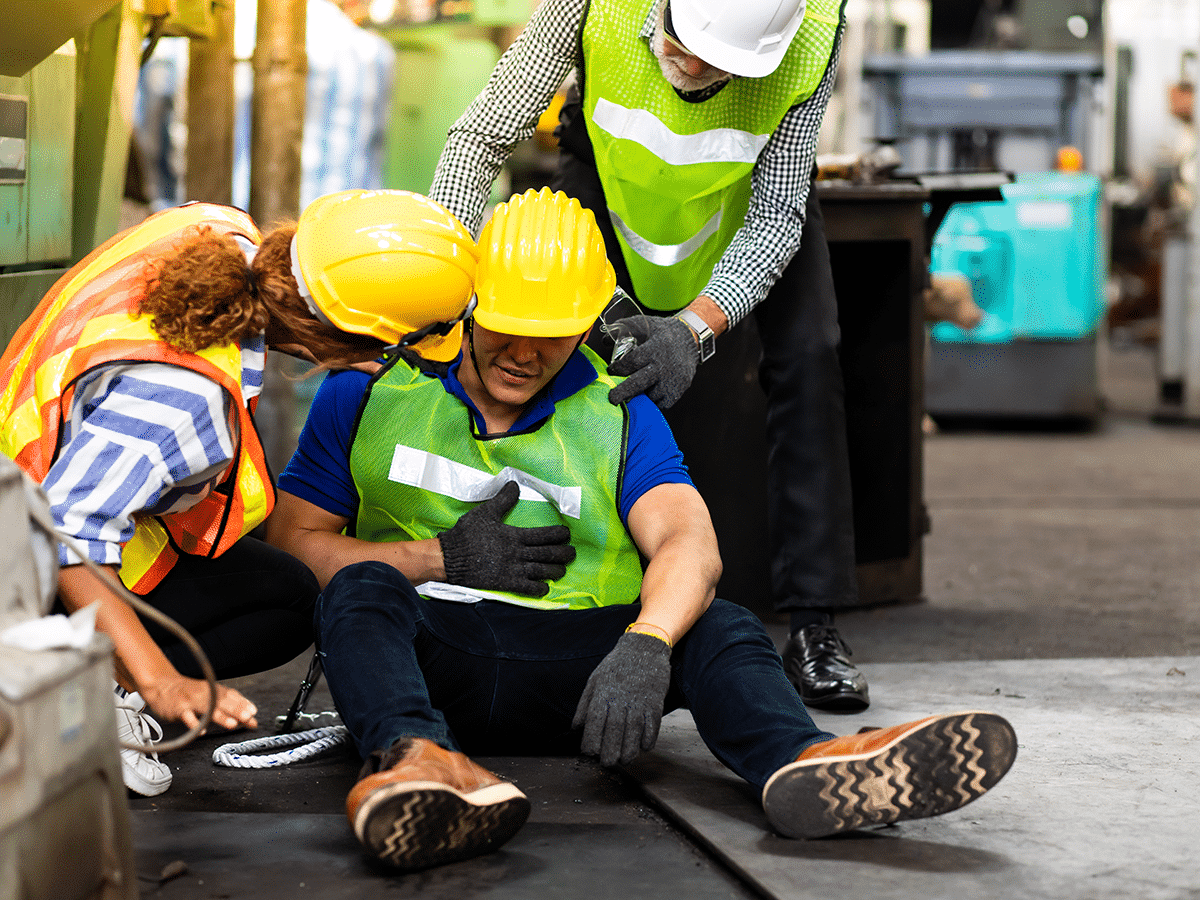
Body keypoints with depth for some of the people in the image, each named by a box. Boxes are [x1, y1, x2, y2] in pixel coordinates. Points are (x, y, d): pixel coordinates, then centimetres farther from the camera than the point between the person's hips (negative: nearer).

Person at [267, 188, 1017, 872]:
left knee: (717, 627, -25)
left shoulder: (619, 415, 10)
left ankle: (800, 762, -60)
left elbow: (689, 546, -8)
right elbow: (295, 542, 5)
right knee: (364, 590, -34)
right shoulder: (372, 389, 9)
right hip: (427, 647, -1)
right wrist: (441, 557, -9)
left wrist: (644, 645, -30)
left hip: (574, 660, 1)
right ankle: (416, 761, -67)